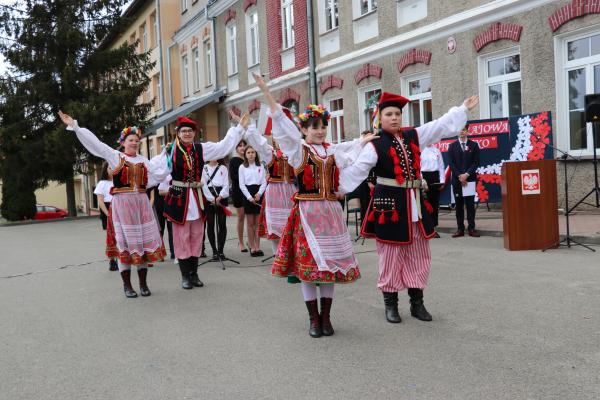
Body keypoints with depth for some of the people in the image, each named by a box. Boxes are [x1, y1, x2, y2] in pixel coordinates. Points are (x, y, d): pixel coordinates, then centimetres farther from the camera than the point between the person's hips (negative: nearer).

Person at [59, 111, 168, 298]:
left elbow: (159, 174, 15)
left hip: (141, 203, 4)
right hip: (122, 203, -4)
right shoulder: (114, 156, 3)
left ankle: (143, 283, 14)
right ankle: (127, 285, 10)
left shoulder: (143, 160, 15)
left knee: (144, 241, 4)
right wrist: (74, 125, -5)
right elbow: (93, 142, -1)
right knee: (124, 242, 1)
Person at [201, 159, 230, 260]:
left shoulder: (223, 168, 9)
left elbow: (226, 184, 1)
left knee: (222, 224, 1)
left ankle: (221, 250, 8)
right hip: (208, 198, -1)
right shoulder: (204, 168, 4)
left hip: (221, 197, 1)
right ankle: (214, 251, 6)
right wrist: (212, 199, -10)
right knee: (210, 225, 0)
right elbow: (204, 185, -3)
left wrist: (220, 197, -12)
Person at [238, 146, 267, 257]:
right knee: (250, 223, 2)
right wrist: (249, 197, -13)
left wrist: (259, 194, -13)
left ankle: (257, 247, 9)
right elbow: (241, 185, -2)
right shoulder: (242, 167, 4)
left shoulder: (260, 166, 8)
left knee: (258, 223, 3)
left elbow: (264, 182, 3)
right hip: (248, 194, -1)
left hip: (259, 194, 1)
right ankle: (252, 247, 7)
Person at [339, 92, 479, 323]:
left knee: (419, 256, 10)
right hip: (389, 204, -6)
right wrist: (339, 188, -22)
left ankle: (417, 303, 22)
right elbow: (356, 170, -12)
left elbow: (442, 126, 16)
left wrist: (463, 108, 20)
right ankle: (390, 304, 17)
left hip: (415, 204, 6)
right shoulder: (375, 145, -7)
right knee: (391, 256, 3)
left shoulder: (414, 136, 9)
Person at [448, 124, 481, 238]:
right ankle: (460, 229, 5)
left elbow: (476, 162, 1)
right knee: (459, 206, 3)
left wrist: (467, 174, -12)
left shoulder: (474, 145, 7)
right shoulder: (452, 146, 8)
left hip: (470, 179, -1)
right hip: (457, 180, 1)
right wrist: (459, 176, -10)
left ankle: (471, 228, 3)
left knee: (470, 205, 0)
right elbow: (451, 163, 1)